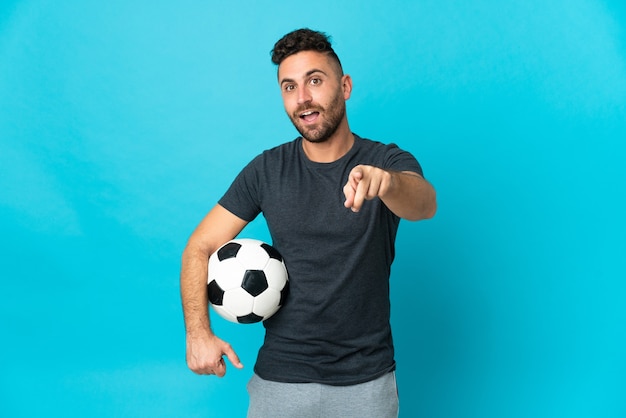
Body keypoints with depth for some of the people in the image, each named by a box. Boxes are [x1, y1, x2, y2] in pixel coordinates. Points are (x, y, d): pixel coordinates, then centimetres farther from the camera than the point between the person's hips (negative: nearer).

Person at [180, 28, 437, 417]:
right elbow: (200, 248, -2)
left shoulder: (388, 161, -8)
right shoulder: (267, 170, -3)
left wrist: (385, 180, -52)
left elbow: (424, 204, -30)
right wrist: (198, 332, -16)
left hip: (367, 380, 0)